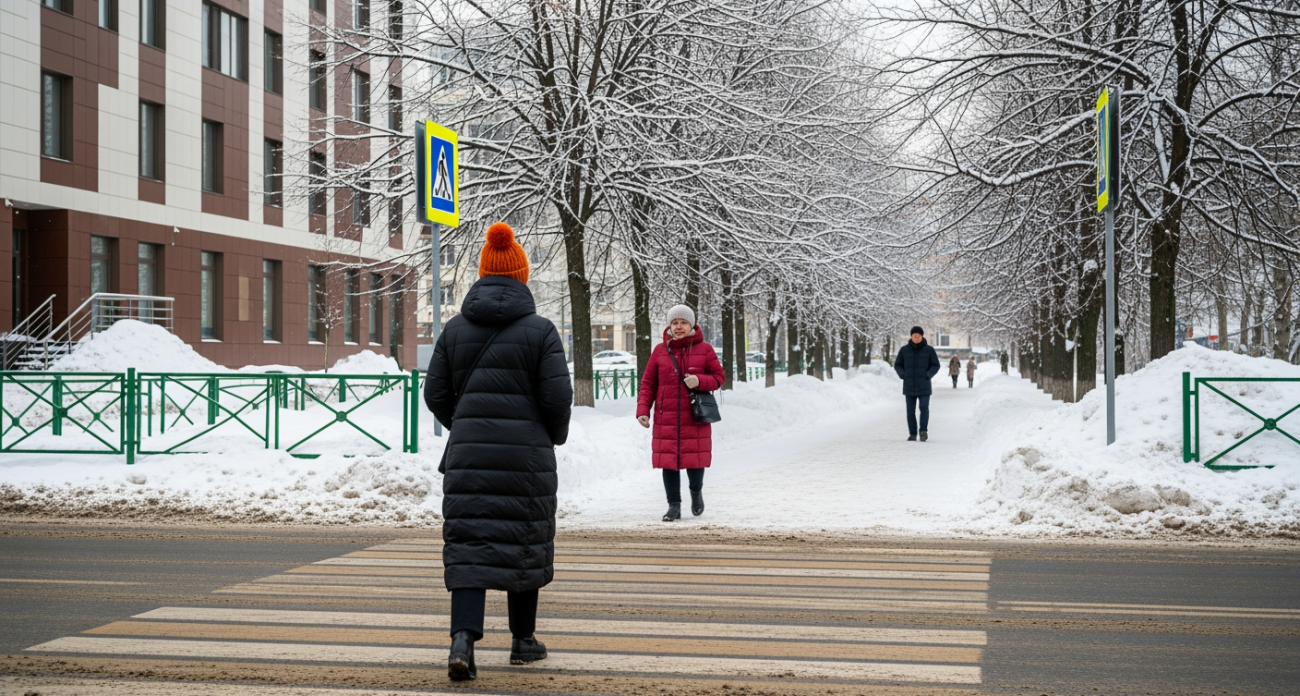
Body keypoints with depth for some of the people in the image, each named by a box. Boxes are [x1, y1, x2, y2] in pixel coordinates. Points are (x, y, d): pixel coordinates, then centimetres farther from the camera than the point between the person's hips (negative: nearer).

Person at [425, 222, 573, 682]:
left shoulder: (456, 329, 3)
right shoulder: (539, 330, -6)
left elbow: (436, 394, 3)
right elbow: (557, 397, -9)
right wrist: (555, 435, 11)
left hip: (468, 455, 2)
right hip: (527, 455, -2)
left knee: (469, 547, 1)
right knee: (526, 546, 13)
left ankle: (463, 640, -17)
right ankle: (523, 641, 24)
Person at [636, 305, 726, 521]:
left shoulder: (704, 350, 3)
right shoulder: (660, 351, 6)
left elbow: (719, 377, 6)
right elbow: (648, 384, 7)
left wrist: (700, 381, -14)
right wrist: (643, 410, -4)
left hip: (695, 418, -1)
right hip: (666, 420, 1)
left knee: (695, 459, 0)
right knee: (668, 462, 1)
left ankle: (696, 491, 31)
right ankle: (674, 505, 13)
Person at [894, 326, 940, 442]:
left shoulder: (929, 349, 0)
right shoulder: (904, 350, 4)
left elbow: (935, 365, 5)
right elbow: (897, 365, 12)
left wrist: (928, 375, -11)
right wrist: (903, 375, -5)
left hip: (924, 386, -2)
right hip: (909, 386, 2)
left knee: (924, 407, -16)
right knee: (910, 411, 3)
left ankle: (924, 431, -10)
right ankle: (912, 434, 9)